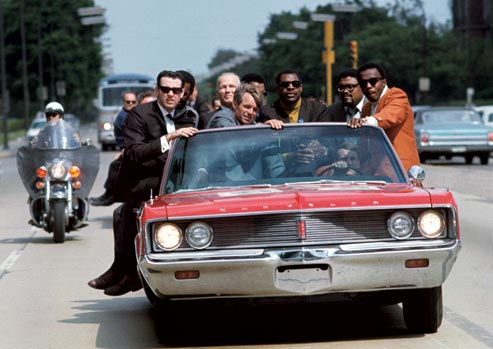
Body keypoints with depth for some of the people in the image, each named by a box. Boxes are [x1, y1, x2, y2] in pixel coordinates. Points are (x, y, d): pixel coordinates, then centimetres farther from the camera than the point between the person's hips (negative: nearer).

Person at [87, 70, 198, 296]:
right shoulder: (139, 115, -6)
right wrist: (168, 138, -27)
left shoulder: (186, 117, 13)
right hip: (137, 183, -3)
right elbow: (133, 153, -20)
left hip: (167, 180, 3)